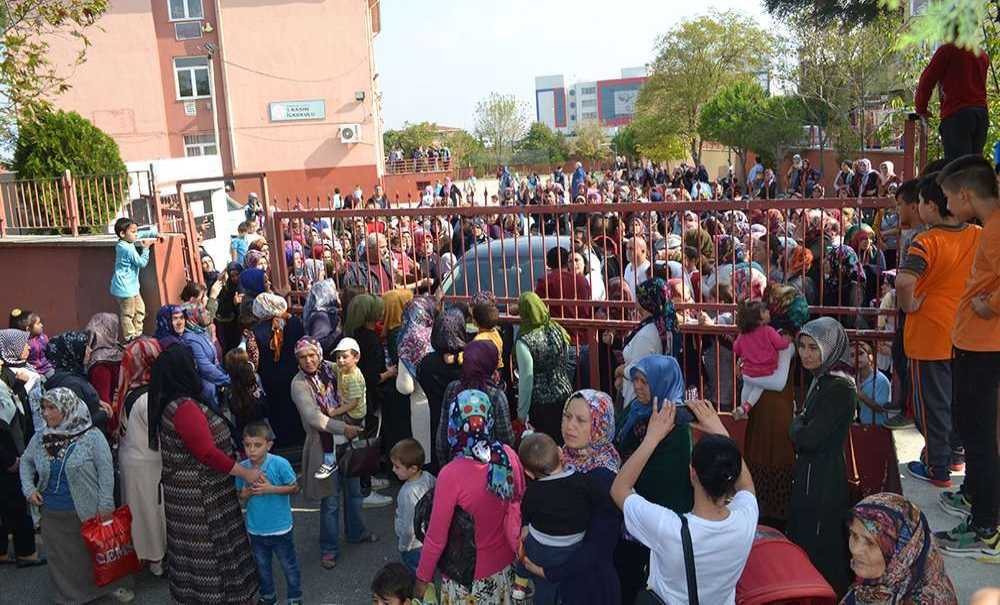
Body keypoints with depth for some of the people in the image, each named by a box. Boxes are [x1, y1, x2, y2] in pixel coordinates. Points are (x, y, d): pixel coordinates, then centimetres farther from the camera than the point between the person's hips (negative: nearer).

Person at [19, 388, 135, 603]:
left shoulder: (92, 437, -13)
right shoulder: (40, 438, 1)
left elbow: (106, 470, -12)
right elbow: (26, 461, 19)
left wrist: (106, 504, -14)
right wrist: (29, 488, 5)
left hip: (88, 511, -4)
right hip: (53, 515, 4)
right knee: (63, 558, 14)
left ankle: (114, 585, 31)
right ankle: (70, 594, 33)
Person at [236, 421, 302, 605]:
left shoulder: (280, 464, -21)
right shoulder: (242, 468, -9)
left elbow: (294, 488, -12)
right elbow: (241, 497, 3)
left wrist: (270, 489, -24)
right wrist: (247, 492, -20)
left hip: (280, 528, -3)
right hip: (255, 528, 4)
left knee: (289, 565, 13)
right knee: (262, 566, 23)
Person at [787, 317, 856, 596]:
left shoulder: (839, 388, -23)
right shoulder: (822, 379, 6)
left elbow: (807, 438, -24)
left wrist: (797, 424, -8)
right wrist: (801, 425, -1)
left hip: (823, 481, -9)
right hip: (809, 473, 9)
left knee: (818, 552, 5)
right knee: (802, 540, 22)